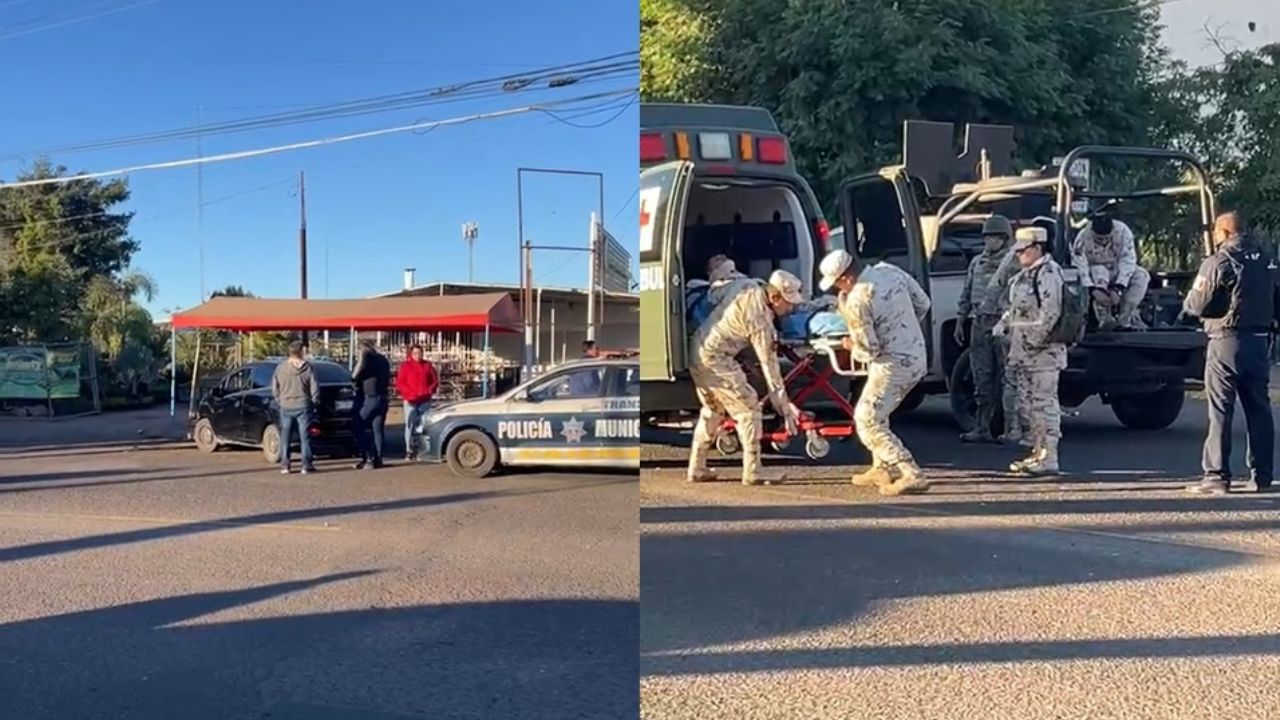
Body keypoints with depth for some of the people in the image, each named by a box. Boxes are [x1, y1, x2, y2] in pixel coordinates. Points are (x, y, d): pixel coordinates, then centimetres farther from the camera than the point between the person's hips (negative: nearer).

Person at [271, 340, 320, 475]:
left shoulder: (280, 368, -1)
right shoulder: (306, 367, -8)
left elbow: (274, 388, 4)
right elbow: (314, 388, -8)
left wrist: (279, 402, 16)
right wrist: (314, 403, 6)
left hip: (286, 407, 2)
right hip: (303, 406, -2)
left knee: (285, 437, 9)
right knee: (305, 436, 3)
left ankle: (284, 466, 9)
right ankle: (306, 466, 3)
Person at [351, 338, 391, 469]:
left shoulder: (367, 357, -7)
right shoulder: (383, 360, 15)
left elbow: (354, 377, -7)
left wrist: (361, 359, 4)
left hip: (369, 398, -7)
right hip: (382, 398, 7)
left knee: (360, 428, 2)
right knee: (378, 430, 8)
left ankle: (368, 458, -5)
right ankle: (378, 459, 6)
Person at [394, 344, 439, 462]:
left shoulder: (428, 365, 9)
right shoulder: (405, 365, 2)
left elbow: (435, 380, 11)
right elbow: (399, 383, -2)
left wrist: (430, 391, -6)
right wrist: (409, 393, -15)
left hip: (425, 400, 2)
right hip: (410, 400, -2)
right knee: (410, 425, -5)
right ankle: (409, 452, -2)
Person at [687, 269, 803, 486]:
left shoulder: (746, 285, 1)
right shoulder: (759, 317, -20)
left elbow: (714, 293, 19)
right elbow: (769, 362, -19)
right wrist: (783, 405, -15)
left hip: (697, 349, 9)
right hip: (715, 357, -9)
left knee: (712, 410, 20)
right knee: (747, 408, -5)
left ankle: (697, 468, 24)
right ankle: (752, 472, -3)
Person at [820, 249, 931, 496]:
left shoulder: (856, 302, -22)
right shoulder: (890, 270, 0)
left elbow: (869, 351, -17)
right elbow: (923, 303, 9)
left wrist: (852, 347, 4)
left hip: (893, 365, -9)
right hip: (917, 357, 9)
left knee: (867, 421, -3)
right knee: (877, 414, 23)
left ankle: (912, 476, -9)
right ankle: (882, 468, 32)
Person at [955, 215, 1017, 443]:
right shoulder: (977, 263, 17)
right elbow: (966, 294, 21)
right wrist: (960, 321, 16)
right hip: (979, 324, 6)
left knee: (1007, 377, -5)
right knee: (982, 379, 8)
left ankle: (1012, 429, 0)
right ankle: (983, 428, 14)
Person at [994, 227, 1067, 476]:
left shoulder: (1048, 273, -13)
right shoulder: (1025, 275, 17)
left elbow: (1050, 312, -21)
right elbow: (1015, 308, 26)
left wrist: (1034, 340, -22)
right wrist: (1003, 325, 13)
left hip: (1043, 350, -10)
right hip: (1024, 350, 10)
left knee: (1044, 402, -7)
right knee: (1029, 403, 14)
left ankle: (1048, 458, -4)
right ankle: (1038, 453, 22)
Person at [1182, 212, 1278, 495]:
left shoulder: (1219, 262, -12)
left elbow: (1198, 305, -12)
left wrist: (1187, 304, 8)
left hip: (1227, 343, -6)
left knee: (1220, 411, -2)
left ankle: (1217, 476, -2)